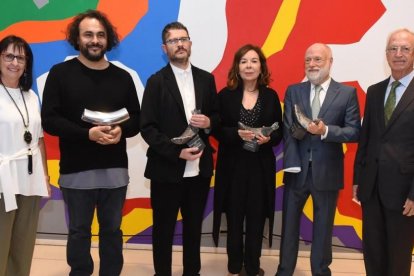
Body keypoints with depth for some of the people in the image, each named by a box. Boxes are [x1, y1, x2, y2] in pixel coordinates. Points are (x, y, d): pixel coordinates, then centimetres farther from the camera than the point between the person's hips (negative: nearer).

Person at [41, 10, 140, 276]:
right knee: (79, 231, 12)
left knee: (112, 230, 14)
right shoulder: (60, 73, -1)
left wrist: (121, 130, -15)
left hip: (115, 169, 2)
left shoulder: (122, 76, 6)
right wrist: (87, 133, -20)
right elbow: (49, 120, -7)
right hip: (76, 170, -2)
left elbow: (137, 118, 8)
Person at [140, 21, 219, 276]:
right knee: (163, 229, 11)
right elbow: (147, 127, -10)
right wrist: (176, 152, -19)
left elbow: (218, 115, 13)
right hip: (167, 170, -3)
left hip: (200, 169, 4)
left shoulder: (206, 79, 6)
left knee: (194, 227, 17)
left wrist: (209, 122, -10)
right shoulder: (156, 81, -5)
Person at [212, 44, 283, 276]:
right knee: (235, 219, 9)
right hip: (233, 166, -1)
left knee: (256, 219, 8)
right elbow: (217, 130, -3)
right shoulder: (226, 95, 0)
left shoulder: (271, 96, 4)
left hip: (261, 167, 1)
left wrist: (268, 138, -16)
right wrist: (238, 134, -20)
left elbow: (280, 131, 5)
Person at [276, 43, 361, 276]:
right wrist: (292, 165, -12)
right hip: (297, 169, 2)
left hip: (327, 172, -1)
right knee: (289, 224, 13)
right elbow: (288, 131, -3)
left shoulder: (347, 93, -1)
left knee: (323, 227, 13)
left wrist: (326, 130, -22)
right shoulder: (293, 91, 4)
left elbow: (355, 132, -7)